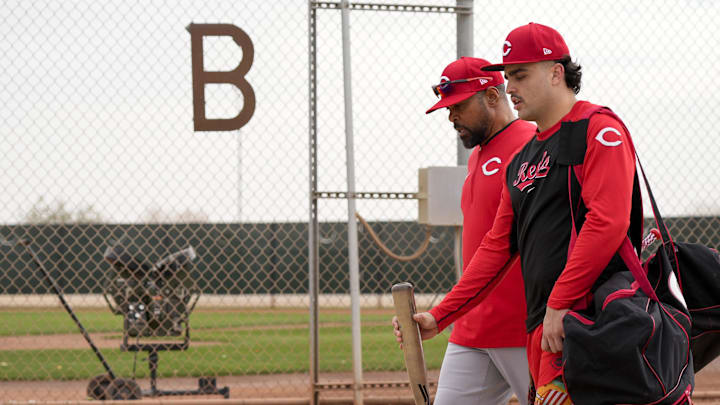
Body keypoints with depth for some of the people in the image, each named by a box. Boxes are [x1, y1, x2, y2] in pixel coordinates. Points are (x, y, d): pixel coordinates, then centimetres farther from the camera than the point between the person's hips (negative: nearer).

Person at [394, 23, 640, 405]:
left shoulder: (597, 128, -3)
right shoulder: (520, 161, 25)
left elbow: (608, 222, -15)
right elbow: (497, 246, 26)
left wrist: (559, 305, -18)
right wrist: (439, 317, 18)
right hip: (539, 328, 8)